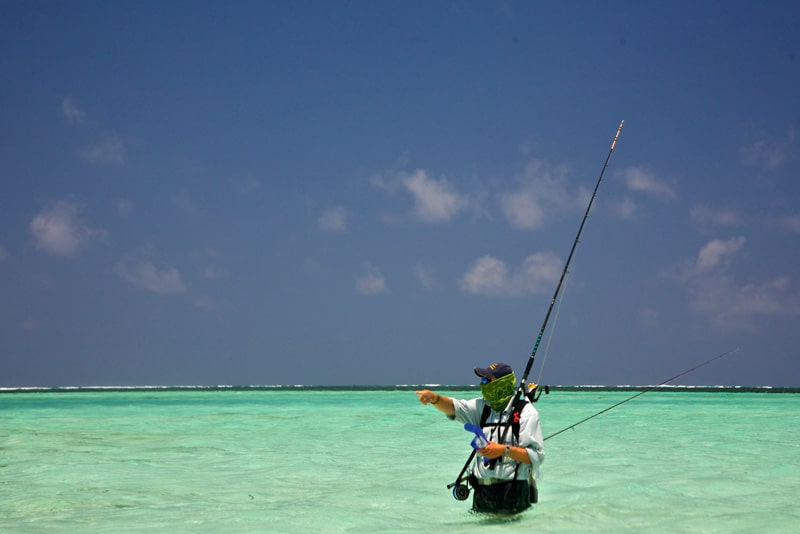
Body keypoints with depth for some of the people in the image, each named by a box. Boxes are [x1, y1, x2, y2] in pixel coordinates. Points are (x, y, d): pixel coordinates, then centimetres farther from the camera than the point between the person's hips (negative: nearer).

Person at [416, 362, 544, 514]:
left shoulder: (526, 413, -6)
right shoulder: (482, 407, 11)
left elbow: (537, 456, -12)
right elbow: (453, 407, -4)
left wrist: (505, 450, -22)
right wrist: (434, 398, -22)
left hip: (512, 492, -5)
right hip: (482, 490, 5)